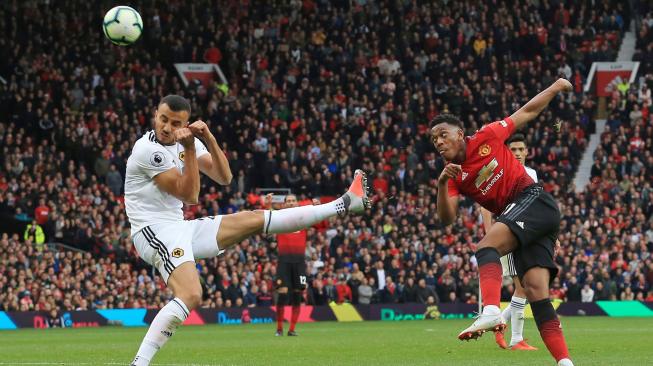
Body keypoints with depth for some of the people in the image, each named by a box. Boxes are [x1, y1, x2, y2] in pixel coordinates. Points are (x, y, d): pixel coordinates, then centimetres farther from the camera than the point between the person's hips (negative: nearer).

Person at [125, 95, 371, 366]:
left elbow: (224, 178, 3)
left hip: (181, 229, 8)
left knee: (255, 220, 10)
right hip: (155, 232, -8)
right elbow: (189, 195, -15)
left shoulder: (185, 140, 8)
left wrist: (209, 140, -9)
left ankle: (344, 205, 15)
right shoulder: (148, 150, -16)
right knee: (191, 295, -32)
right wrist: (190, 150, -19)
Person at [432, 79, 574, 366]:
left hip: (533, 201, -6)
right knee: (535, 290, -7)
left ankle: (491, 310, -50)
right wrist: (442, 184, -16)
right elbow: (447, 219, -1)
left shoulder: (486, 137, 1)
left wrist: (555, 88, 11)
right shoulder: (453, 175, 11)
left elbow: (527, 112, 12)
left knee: (486, 246, -28)